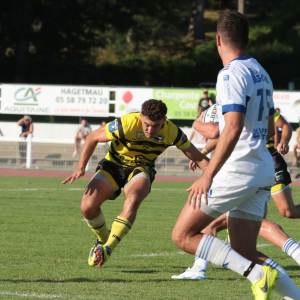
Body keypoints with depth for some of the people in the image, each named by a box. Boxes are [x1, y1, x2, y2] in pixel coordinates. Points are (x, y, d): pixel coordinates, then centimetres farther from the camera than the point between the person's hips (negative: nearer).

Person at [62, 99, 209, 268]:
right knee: (88, 206, -20)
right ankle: (103, 238, 13)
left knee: (133, 200, -35)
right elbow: (93, 138, -14)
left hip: (141, 169, 0)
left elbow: (197, 157, -9)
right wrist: (81, 168, -20)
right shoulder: (126, 124, -29)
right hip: (113, 165, 0)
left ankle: (107, 249, -27)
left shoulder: (172, 132, -22)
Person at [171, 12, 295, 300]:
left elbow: (233, 128, -24)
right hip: (263, 171, 9)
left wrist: (207, 176, -25)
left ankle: (256, 273, -17)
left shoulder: (231, 74, -12)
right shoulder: (261, 72, 16)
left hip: (236, 170, -9)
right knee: (244, 255, 11)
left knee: (183, 235, -2)